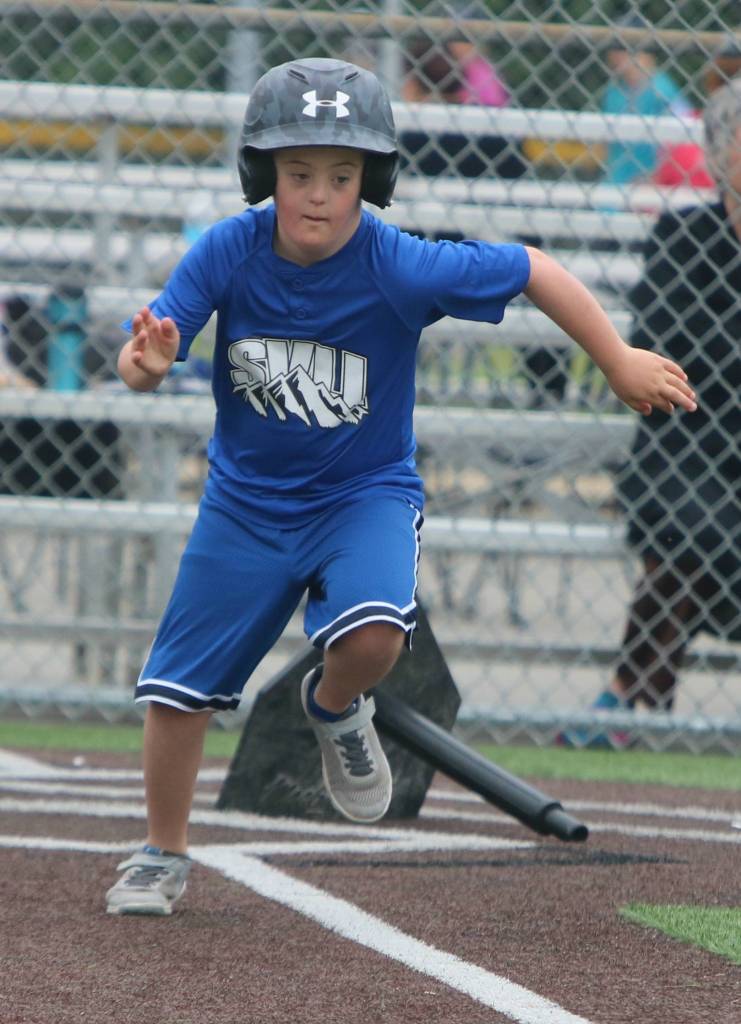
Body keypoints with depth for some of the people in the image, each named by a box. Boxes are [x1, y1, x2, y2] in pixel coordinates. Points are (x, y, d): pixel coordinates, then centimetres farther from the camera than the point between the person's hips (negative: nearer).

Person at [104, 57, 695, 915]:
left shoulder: (401, 269, -24)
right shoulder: (227, 252, -19)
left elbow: (534, 271, -13)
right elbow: (140, 364, -21)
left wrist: (620, 363, -7)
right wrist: (147, 361, -45)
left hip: (365, 491, -2)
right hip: (247, 494, 2)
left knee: (372, 634, -30)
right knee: (178, 684, 5)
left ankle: (334, 708, 8)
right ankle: (162, 854, 29)